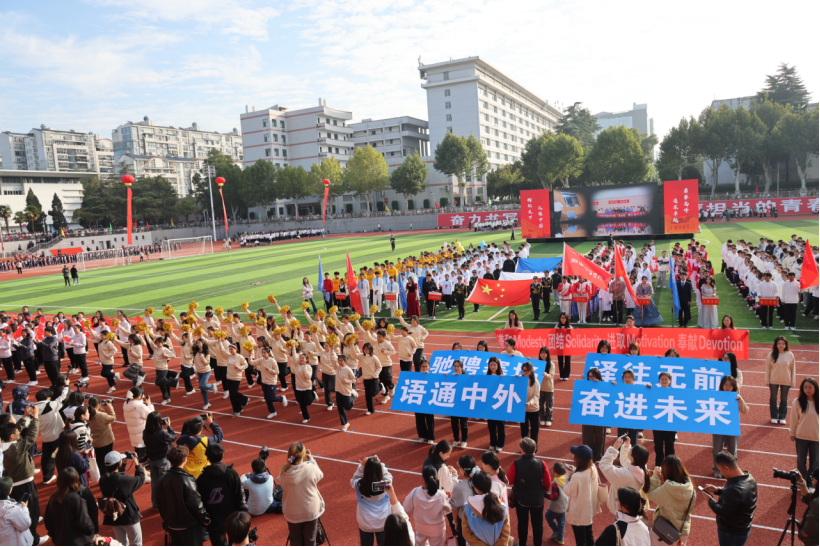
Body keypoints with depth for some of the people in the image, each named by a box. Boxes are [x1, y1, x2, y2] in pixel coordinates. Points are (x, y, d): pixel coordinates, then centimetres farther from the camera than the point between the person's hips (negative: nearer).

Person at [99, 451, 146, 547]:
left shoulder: (102, 480, -11)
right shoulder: (125, 480, -29)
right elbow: (140, 479, -11)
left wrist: (123, 465, 8)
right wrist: (137, 464, 0)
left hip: (113, 517, 6)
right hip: (129, 516, -6)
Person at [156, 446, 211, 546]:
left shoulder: (164, 479, -6)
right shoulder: (187, 480, -23)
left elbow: (161, 503, 4)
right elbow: (196, 502, -19)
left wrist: (166, 523, 17)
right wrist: (205, 518, -4)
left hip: (172, 524, 5)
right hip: (189, 524, -5)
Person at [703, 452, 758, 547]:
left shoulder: (734, 490, -38)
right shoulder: (749, 477, -8)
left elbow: (723, 513, -29)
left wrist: (710, 500, -15)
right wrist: (717, 490, 0)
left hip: (731, 534, -8)